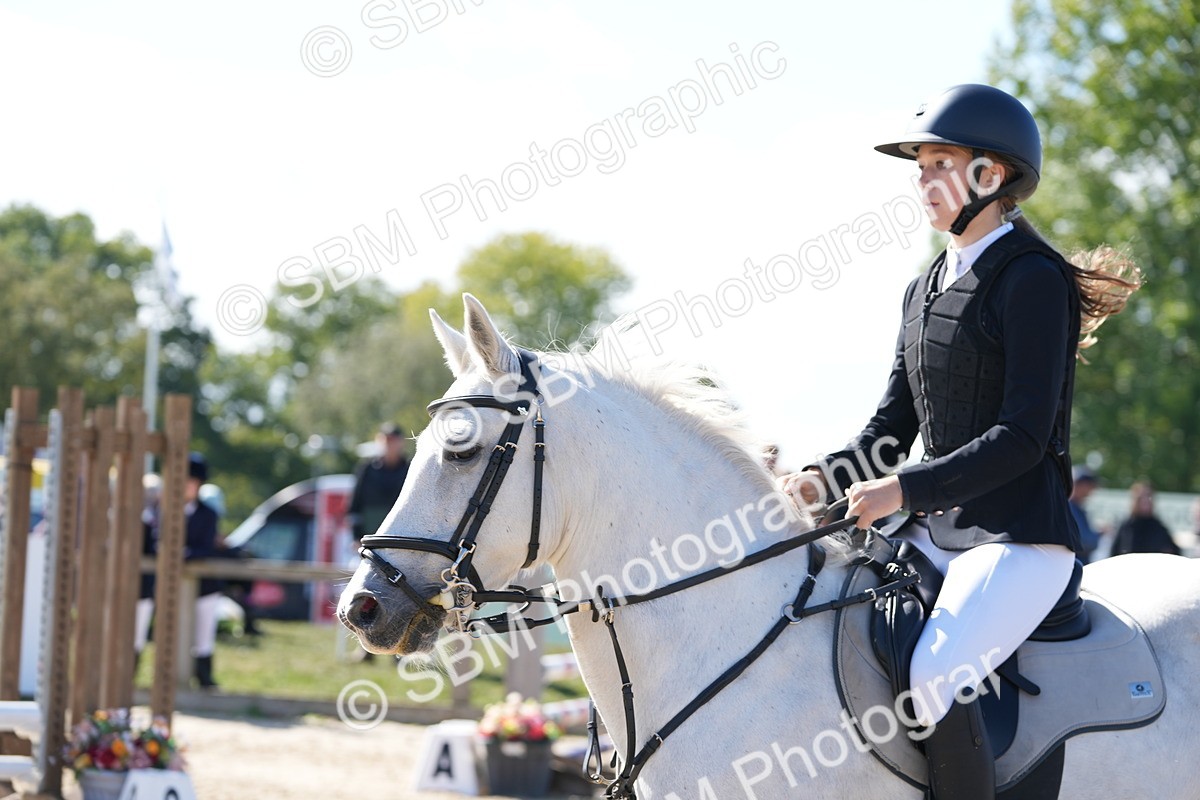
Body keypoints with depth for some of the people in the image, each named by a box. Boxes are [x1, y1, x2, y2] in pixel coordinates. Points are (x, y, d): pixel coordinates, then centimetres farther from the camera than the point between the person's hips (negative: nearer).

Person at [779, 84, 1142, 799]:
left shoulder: (1033, 279, -10)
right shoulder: (928, 289, 16)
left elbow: (1024, 436, -17)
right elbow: (893, 428, 16)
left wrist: (907, 489, -23)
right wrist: (824, 481, -3)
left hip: (1022, 535, -9)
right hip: (934, 530, 9)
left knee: (936, 674, -30)